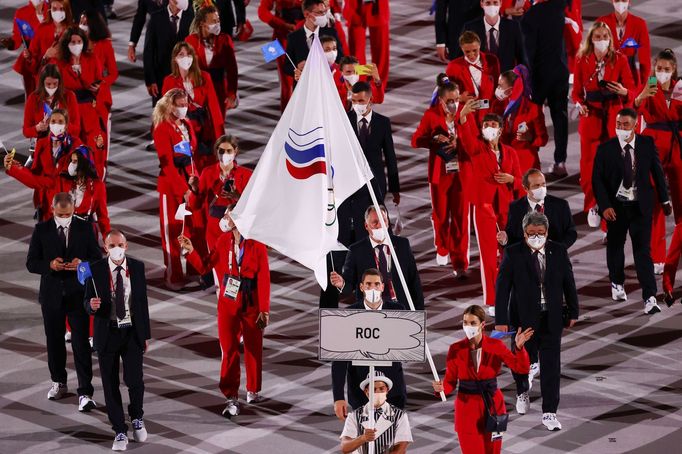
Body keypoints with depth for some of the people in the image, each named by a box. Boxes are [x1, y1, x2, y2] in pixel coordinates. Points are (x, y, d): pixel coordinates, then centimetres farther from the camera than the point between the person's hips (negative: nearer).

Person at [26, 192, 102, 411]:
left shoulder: (84, 228, 0)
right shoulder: (42, 230, 0)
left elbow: (97, 258, 3)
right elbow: (31, 263, 0)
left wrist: (82, 263, -19)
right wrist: (50, 265, -21)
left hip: (78, 294, -2)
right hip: (52, 294, 2)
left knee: (81, 343, -9)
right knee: (54, 341, 14)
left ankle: (85, 393, -12)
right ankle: (58, 382, 33)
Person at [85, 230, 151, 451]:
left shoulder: (137, 267, 0)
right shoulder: (95, 270, -6)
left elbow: (142, 300, 6)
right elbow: (87, 302, -1)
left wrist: (146, 334, 7)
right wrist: (92, 305, -26)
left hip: (132, 333, 0)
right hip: (107, 333, 0)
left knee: (134, 380, -8)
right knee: (111, 385, 3)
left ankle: (137, 417, 22)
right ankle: (120, 432, 16)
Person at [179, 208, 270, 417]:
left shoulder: (257, 245, -10)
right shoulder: (224, 241, 0)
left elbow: (263, 279, -9)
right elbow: (205, 266, 7)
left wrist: (264, 309, -10)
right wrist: (191, 251, -9)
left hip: (251, 305, -1)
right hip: (228, 304, 1)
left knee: (253, 349, 12)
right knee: (229, 350, -5)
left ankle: (253, 391, 31)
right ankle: (232, 398, -5)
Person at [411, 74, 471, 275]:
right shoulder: (431, 114, -6)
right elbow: (416, 140, -7)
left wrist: (458, 142, -22)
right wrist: (435, 139, -24)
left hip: (462, 171, 0)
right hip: (440, 172, 0)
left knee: (460, 215, -2)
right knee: (440, 213, 13)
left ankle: (459, 261, 2)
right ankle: (442, 249, 38)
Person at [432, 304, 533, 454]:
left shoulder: (495, 346, -6)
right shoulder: (456, 350, -7)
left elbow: (522, 368, -10)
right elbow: (450, 381, -2)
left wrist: (519, 347, -27)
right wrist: (442, 388, -24)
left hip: (493, 407, 1)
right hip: (467, 409, -1)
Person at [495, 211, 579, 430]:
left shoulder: (558, 252, 0)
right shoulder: (513, 254, -7)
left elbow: (568, 283, 7)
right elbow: (502, 288, -8)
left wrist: (573, 312, 8)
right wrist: (501, 320, -12)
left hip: (552, 319, 1)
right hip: (524, 318, -1)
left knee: (551, 366, -2)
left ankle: (549, 413, 2)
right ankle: (522, 392, 46)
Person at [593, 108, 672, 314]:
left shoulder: (647, 144, -5)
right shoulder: (605, 149, -8)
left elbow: (657, 172, 5)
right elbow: (597, 179, -6)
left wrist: (664, 200, 9)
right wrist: (605, 206, -16)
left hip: (641, 206, -1)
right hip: (616, 205, 1)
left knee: (643, 250, -7)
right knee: (615, 246, 17)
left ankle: (650, 298, -12)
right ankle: (617, 284, 42)